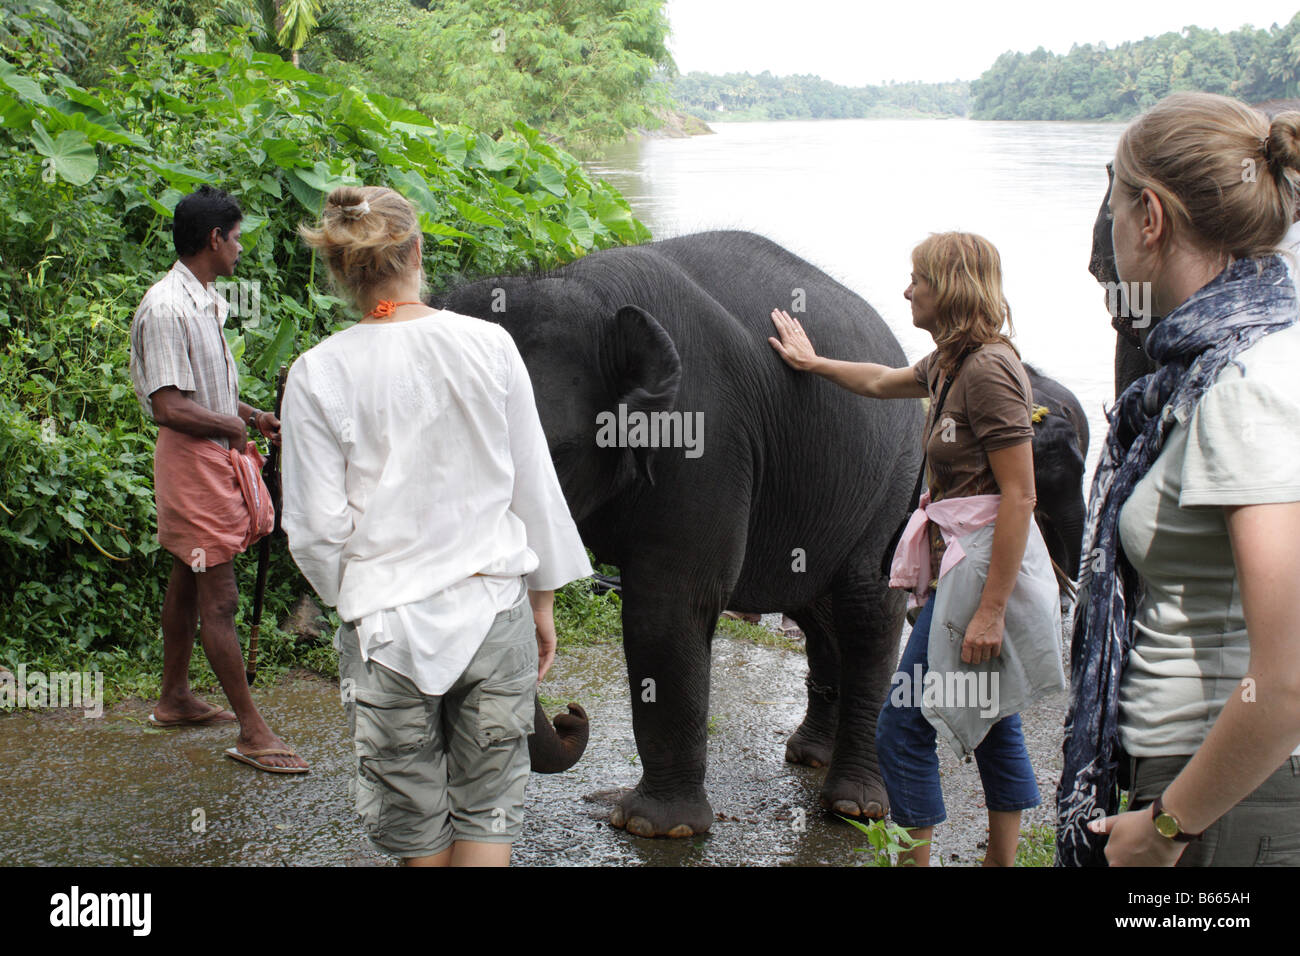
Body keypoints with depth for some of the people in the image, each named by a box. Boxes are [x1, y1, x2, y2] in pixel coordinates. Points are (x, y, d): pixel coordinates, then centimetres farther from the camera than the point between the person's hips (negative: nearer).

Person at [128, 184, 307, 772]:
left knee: (188, 580, 19)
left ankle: (175, 699, 33)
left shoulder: (204, 300, 11)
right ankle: (252, 732, -3)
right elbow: (168, 406, -25)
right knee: (218, 599, -7)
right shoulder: (166, 308, -21)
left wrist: (255, 416, 9)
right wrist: (236, 426, -13)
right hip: (192, 460, -10)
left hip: (216, 458, 10)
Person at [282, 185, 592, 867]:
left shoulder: (319, 374, -9)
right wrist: (543, 600, 13)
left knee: (416, 823, 16)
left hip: (388, 625, -1)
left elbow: (316, 529, -7)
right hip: (496, 610, 1)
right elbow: (535, 490, 2)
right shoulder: (487, 344, -5)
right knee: (487, 809, 13)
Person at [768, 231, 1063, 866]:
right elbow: (883, 382, 35)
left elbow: (1019, 496, -21)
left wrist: (991, 610, -24)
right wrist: (813, 363, 47)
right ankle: (1001, 859, 23)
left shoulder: (988, 369, -17)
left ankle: (918, 859, 5)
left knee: (903, 726, -4)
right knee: (991, 724, 14)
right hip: (958, 563, 10)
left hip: (983, 568, -10)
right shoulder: (952, 363, 12)